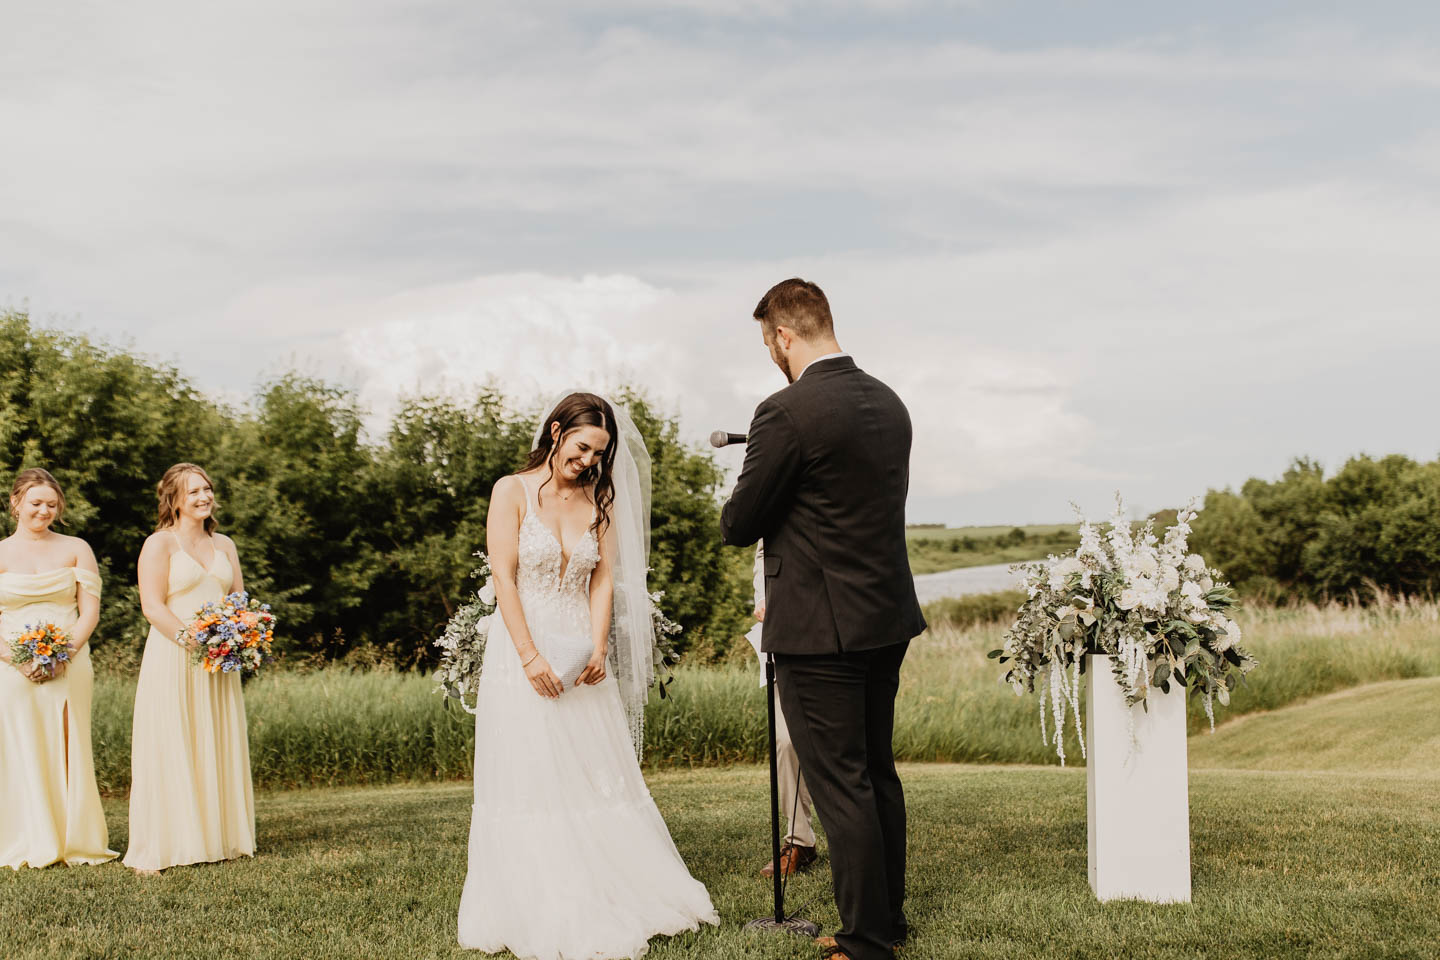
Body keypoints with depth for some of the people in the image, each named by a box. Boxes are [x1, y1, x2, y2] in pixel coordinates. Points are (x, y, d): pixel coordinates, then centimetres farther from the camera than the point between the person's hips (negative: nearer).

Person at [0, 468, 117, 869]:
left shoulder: (76, 549, 8)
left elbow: (90, 612, 3)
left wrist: (62, 653, -11)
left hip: (69, 667, 0)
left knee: (67, 753, 3)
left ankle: (75, 842, 10)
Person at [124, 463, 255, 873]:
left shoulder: (224, 545, 15)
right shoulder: (159, 544, -3)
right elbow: (153, 606, -11)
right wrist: (194, 642, -19)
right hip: (172, 659, -6)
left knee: (219, 750, 8)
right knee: (168, 752, -6)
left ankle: (218, 838, 15)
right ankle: (155, 849, -2)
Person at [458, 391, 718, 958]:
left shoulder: (598, 500, 8)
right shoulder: (512, 492, -4)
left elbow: (603, 578, 5)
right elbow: (503, 577, -10)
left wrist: (598, 649, -8)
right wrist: (530, 656, -16)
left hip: (581, 653, 4)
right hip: (522, 650, -4)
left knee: (598, 777, 6)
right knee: (529, 780, 1)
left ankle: (609, 903, 15)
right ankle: (539, 914, 8)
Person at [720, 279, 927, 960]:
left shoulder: (786, 413, -18)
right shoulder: (889, 403, 7)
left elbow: (739, 525, -12)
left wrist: (738, 518, 13)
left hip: (821, 630, -8)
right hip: (890, 620, 9)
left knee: (840, 788, 0)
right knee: (878, 773, 19)